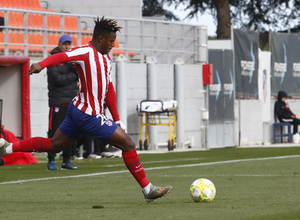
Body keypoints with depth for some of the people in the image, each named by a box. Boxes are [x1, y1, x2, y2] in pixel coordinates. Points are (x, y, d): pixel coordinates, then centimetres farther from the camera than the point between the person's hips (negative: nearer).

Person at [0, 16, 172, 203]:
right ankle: (148, 190, 1)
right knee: (128, 144, -6)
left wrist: (117, 119, 17)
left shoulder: (106, 58, 13)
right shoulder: (86, 52, -15)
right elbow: (62, 57, -31)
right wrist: (42, 64, -51)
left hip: (78, 111, 10)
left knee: (53, 145, 20)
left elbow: (109, 90, 19)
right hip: (88, 115, -10)